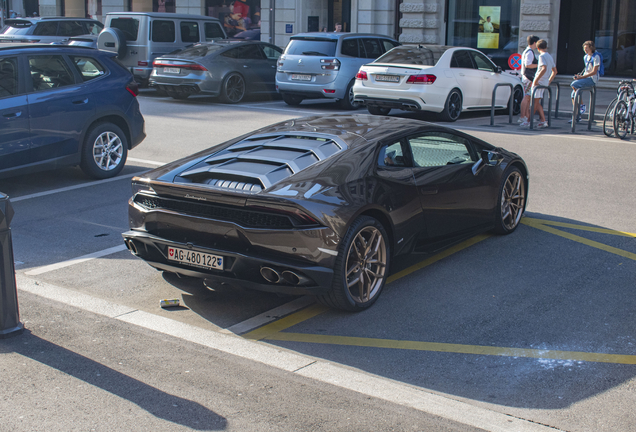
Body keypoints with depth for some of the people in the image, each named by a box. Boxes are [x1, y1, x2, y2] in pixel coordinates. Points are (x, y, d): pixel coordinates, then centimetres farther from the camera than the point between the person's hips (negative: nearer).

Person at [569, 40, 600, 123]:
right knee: (573, 94, -4)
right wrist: (579, 76, 5)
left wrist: (581, 77, -19)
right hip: (585, 78, 8)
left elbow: (594, 72, -16)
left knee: (573, 84, -28)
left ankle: (582, 105, -16)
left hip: (592, 79, -8)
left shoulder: (596, 57, -10)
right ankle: (576, 116, 2)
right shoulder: (585, 57, 17)